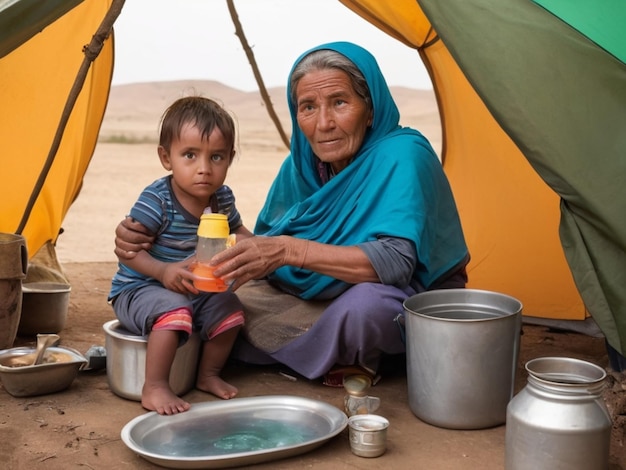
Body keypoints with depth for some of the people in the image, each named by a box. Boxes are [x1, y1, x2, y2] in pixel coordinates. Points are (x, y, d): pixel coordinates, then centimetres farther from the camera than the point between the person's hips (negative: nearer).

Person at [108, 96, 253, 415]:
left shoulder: (222, 198, -2)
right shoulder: (156, 200, -23)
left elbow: (239, 232, 16)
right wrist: (163, 271, -37)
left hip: (194, 290, 7)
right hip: (139, 289, -7)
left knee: (229, 307, -6)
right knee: (174, 310, -33)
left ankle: (209, 374, 14)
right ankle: (154, 388, -21)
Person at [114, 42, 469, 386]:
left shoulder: (402, 155, -26)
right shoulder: (302, 165, -5)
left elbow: (395, 261, -37)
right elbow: (263, 244, 0)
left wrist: (290, 250, -45)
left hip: (418, 301, -6)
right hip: (333, 298, 6)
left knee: (366, 301, -41)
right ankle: (345, 358, -8)